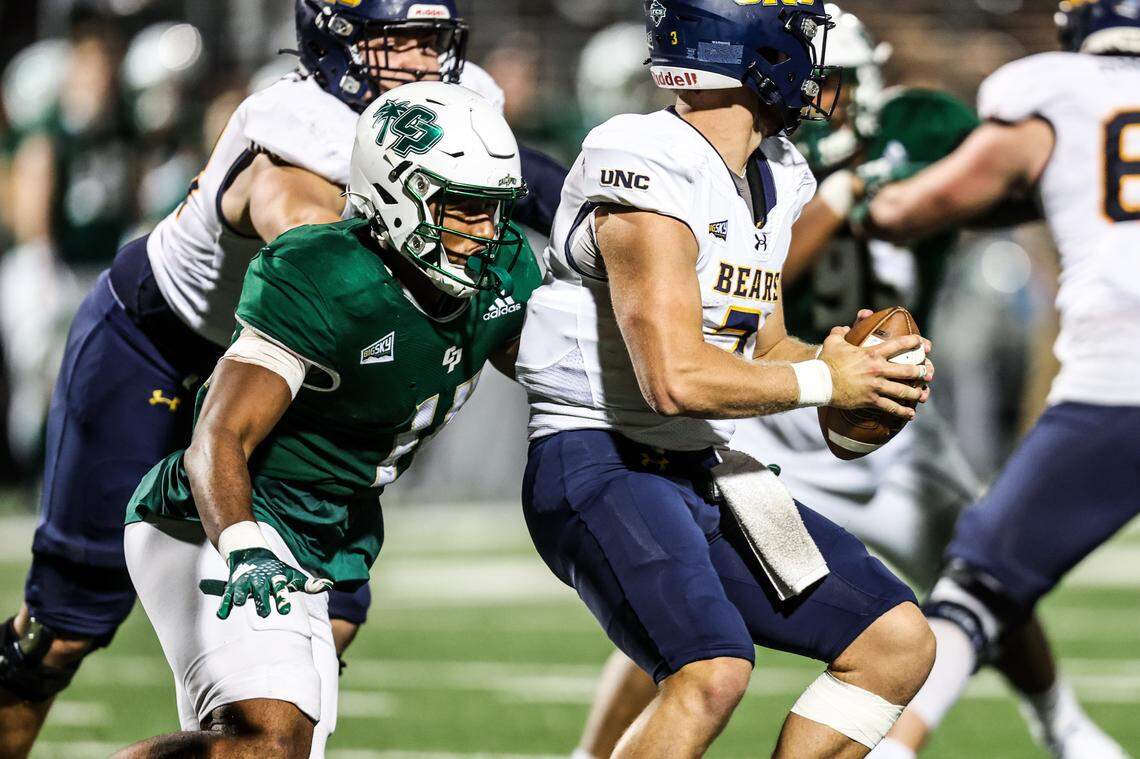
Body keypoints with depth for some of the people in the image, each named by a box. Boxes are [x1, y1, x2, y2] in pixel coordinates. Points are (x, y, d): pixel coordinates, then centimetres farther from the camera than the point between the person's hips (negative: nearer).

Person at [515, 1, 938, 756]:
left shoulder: (772, 178, 11)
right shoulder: (650, 178, -19)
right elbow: (676, 378, -26)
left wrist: (835, 359, 0)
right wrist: (826, 382, -13)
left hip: (702, 479, 10)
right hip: (601, 467, -10)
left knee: (898, 644, 6)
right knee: (713, 673, -31)